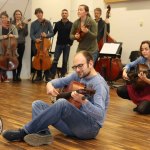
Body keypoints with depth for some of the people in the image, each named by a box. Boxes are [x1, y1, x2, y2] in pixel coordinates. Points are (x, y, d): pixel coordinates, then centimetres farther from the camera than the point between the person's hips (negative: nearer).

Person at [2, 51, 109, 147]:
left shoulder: (99, 83, -17)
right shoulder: (78, 75, 7)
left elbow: (100, 115, -28)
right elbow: (61, 81, 18)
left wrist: (83, 101, -46)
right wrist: (50, 84, -6)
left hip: (90, 127, -9)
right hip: (74, 122, 9)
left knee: (62, 103, -34)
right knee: (37, 104, 3)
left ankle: (25, 132, -26)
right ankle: (43, 133, -27)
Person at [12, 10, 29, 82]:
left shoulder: (24, 24, 10)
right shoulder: (12, 23, 4)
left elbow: (26, 34, 4)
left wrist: (24, 27, -10)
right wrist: (16, 26, -14)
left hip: (21, 43, 2)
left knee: (20, 60, 2)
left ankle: (18, 75, 11)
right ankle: (14, 76, 1)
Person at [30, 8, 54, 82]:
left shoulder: (47, 23, 2)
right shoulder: (33, 24, 5)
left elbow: (52, 33, 2)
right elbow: (31, 34, 2)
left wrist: (46, 35, -17)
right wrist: (35, 39, -17)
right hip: (36, 43, 2)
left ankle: (47, 76, 0)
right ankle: (39, 76, 14)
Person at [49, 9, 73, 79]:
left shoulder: (71, 24, 0)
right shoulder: (57, 24, 4)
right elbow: (53, 33, 6)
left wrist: (70, 43, -6)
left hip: (67, 45, 0)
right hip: (59, 44, 1)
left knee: (65, 61, 5)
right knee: (55, 60, -5)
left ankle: (62, 75, 14)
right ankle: (52, 75, -3)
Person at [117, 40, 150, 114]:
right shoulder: (142, 59, -3)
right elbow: (130, 65, 8)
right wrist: (125, 71, -11)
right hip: (140, 86, 6)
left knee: (141, 109, -26)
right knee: (120, 90, -7)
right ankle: (140, 102, 9)